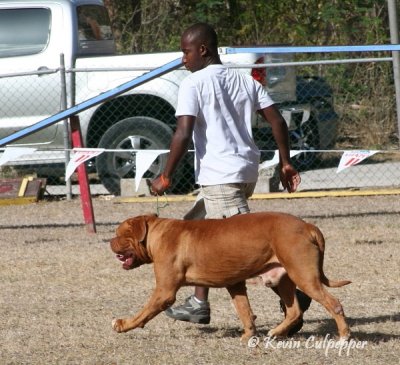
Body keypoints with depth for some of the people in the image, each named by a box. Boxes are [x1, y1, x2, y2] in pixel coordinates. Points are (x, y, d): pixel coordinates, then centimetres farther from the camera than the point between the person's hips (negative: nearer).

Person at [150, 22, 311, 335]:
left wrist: (166, 177, -8)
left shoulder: (193, 84, -5)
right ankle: (199, 305, 22)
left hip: (220, 175, -9)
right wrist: (286, 163, 12)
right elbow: (277, 121, 8)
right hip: (247, 170, 9)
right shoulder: (245, 81, 15)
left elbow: (183, 133, -14)